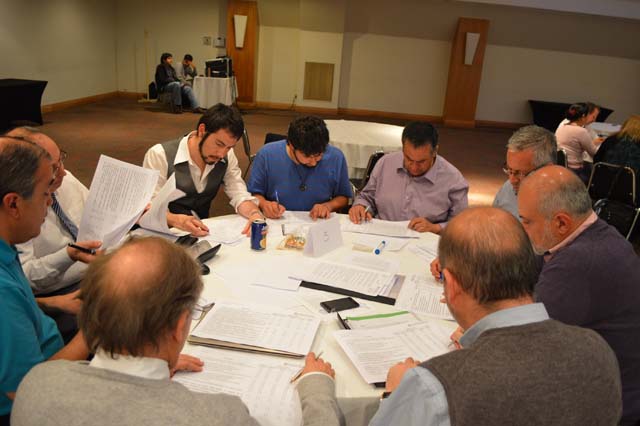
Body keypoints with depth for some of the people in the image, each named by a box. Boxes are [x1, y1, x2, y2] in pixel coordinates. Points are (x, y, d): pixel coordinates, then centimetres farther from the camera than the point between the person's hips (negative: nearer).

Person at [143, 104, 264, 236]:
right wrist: (177, 220, -36)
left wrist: (255, 214, -24)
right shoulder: (160, 155, -15)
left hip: (202, 232, 3)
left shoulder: (227, 157, 0)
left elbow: (239, 195, -3)